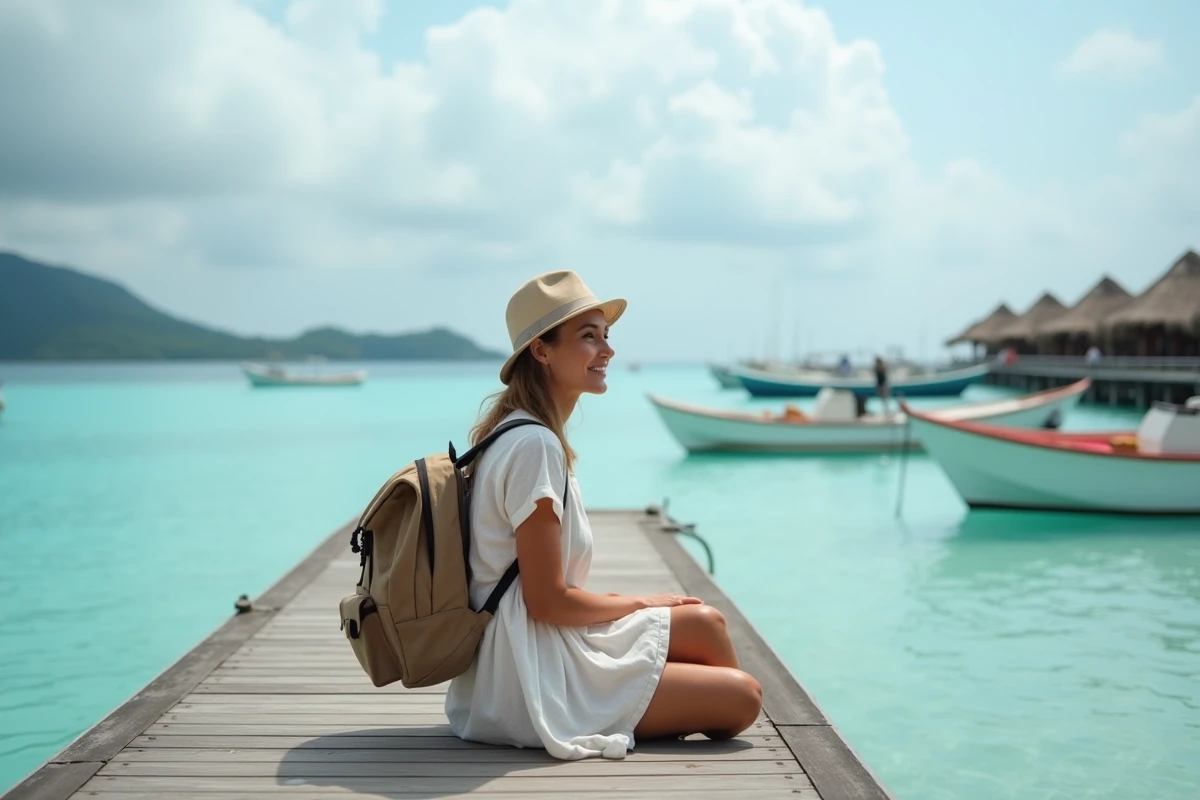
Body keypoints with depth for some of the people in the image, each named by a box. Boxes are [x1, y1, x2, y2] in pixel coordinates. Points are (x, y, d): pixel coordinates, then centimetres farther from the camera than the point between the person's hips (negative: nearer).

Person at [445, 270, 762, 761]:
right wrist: (641, 605, -5)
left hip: (520, 657, 10)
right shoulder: (534, 445, -20)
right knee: (744, 697, -8)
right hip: (534, 677, -10)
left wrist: (629, 605, 7)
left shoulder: (520, 431, 11)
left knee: (704, 623, 6)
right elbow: (547, 601, -20)